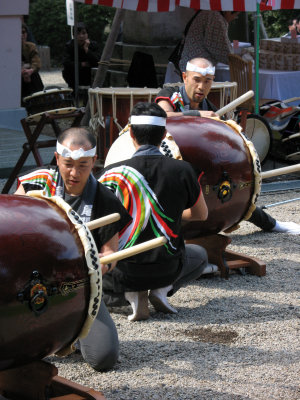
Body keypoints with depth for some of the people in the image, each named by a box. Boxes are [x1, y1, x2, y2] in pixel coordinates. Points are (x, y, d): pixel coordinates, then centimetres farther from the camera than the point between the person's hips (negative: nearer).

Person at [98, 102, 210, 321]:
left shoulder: (112, 173, -10)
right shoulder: (182, 170, -8)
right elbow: (201, 215, 8)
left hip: (122, 271, -1)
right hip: (167, 269, 1)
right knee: (200, 254, 35)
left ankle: (132, 295, 4)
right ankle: (162, 289, 7)